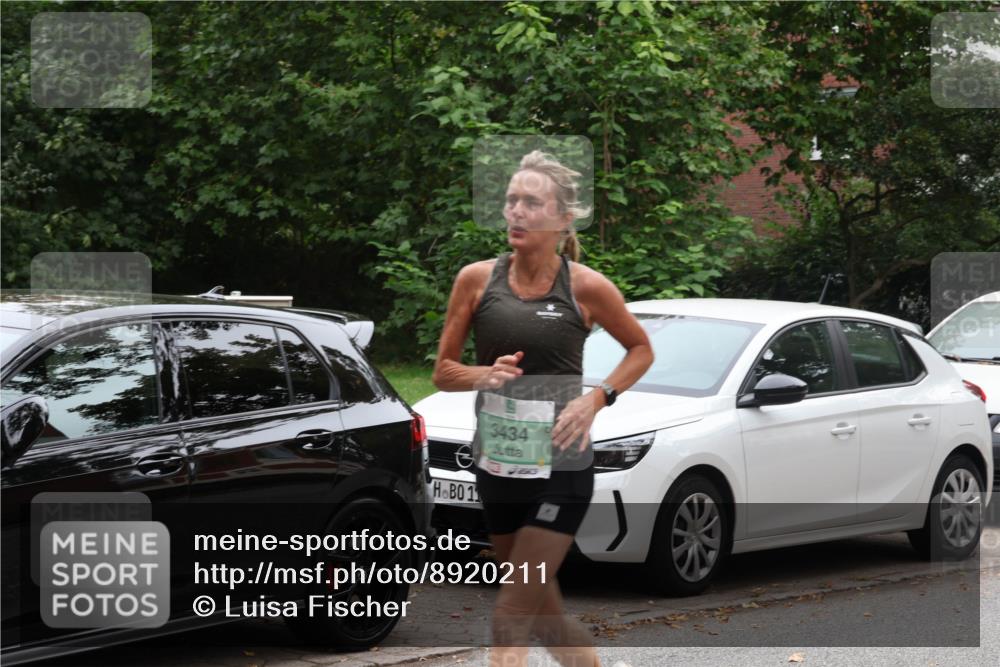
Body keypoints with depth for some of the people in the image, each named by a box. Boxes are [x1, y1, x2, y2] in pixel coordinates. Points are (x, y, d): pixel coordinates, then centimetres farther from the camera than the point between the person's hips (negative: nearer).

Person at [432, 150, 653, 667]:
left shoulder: (586, 288, -7)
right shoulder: (477, 280, -1)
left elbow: (641, 349, 9)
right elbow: (443, 372, 5)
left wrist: (596, 399, -8)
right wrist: (485, 375, -16)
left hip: (560, 468, -4)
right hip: (496, 463, 4)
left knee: (511, 619, -10)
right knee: (542, 610, 15)